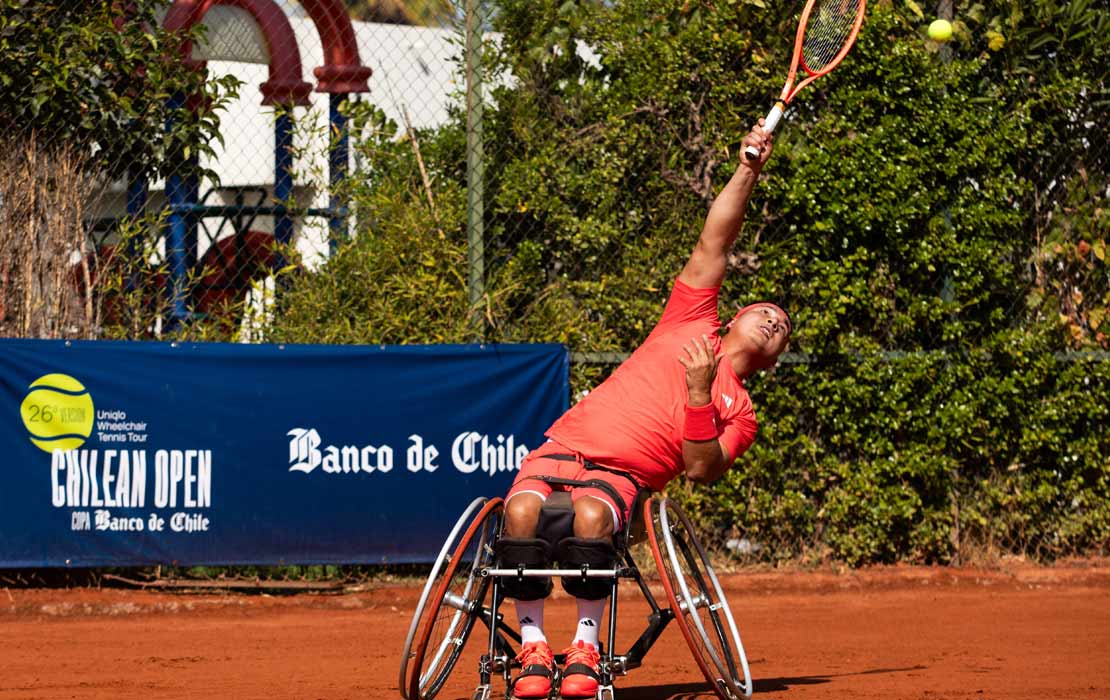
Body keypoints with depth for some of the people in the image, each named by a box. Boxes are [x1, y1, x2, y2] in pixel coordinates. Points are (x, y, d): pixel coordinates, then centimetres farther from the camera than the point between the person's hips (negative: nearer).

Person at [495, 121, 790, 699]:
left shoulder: (739, 414, 14)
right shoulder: (693, 322, 21)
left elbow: (700, 469, -4)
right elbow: (712, 245, 15)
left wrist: (700, 392, -13)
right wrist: (748, 171, 4)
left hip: (623, 474, -2)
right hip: (564, 446, 2)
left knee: (590, 516, -39)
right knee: (522, 510, -32)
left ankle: (585, 645, -25)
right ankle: (532, 645, -21)